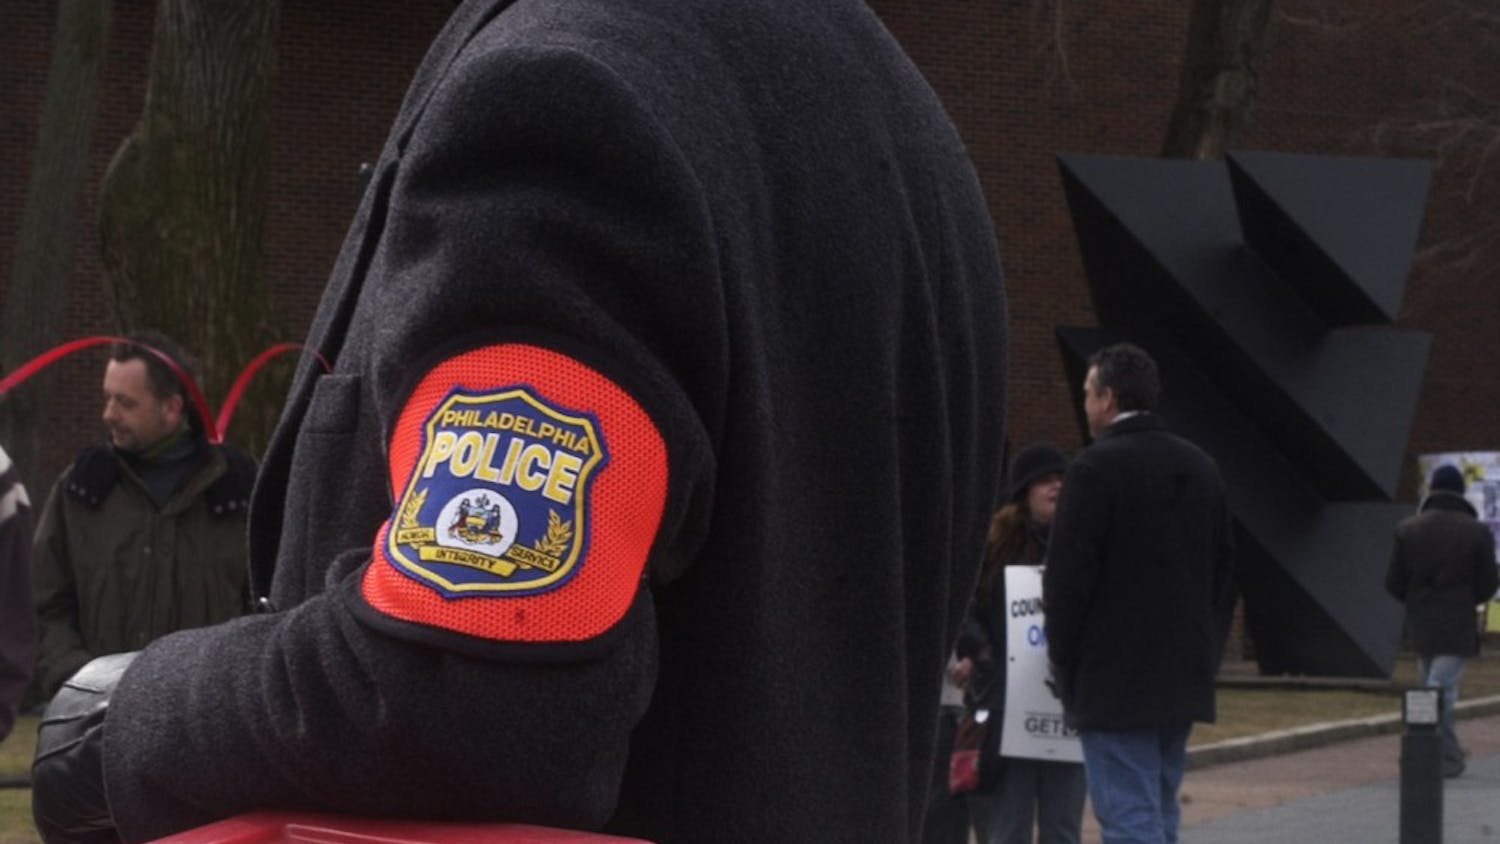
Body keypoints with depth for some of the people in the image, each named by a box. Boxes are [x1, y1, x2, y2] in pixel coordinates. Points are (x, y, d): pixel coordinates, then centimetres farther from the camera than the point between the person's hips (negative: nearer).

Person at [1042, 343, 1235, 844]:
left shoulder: (1095, 468, -12)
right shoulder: (1200, 467, 11)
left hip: (1115, 678, -8)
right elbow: (1223, 571, 15)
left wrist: (1064, 667, -2)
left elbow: (1068, 576, -13)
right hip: (1183, 675, 8)